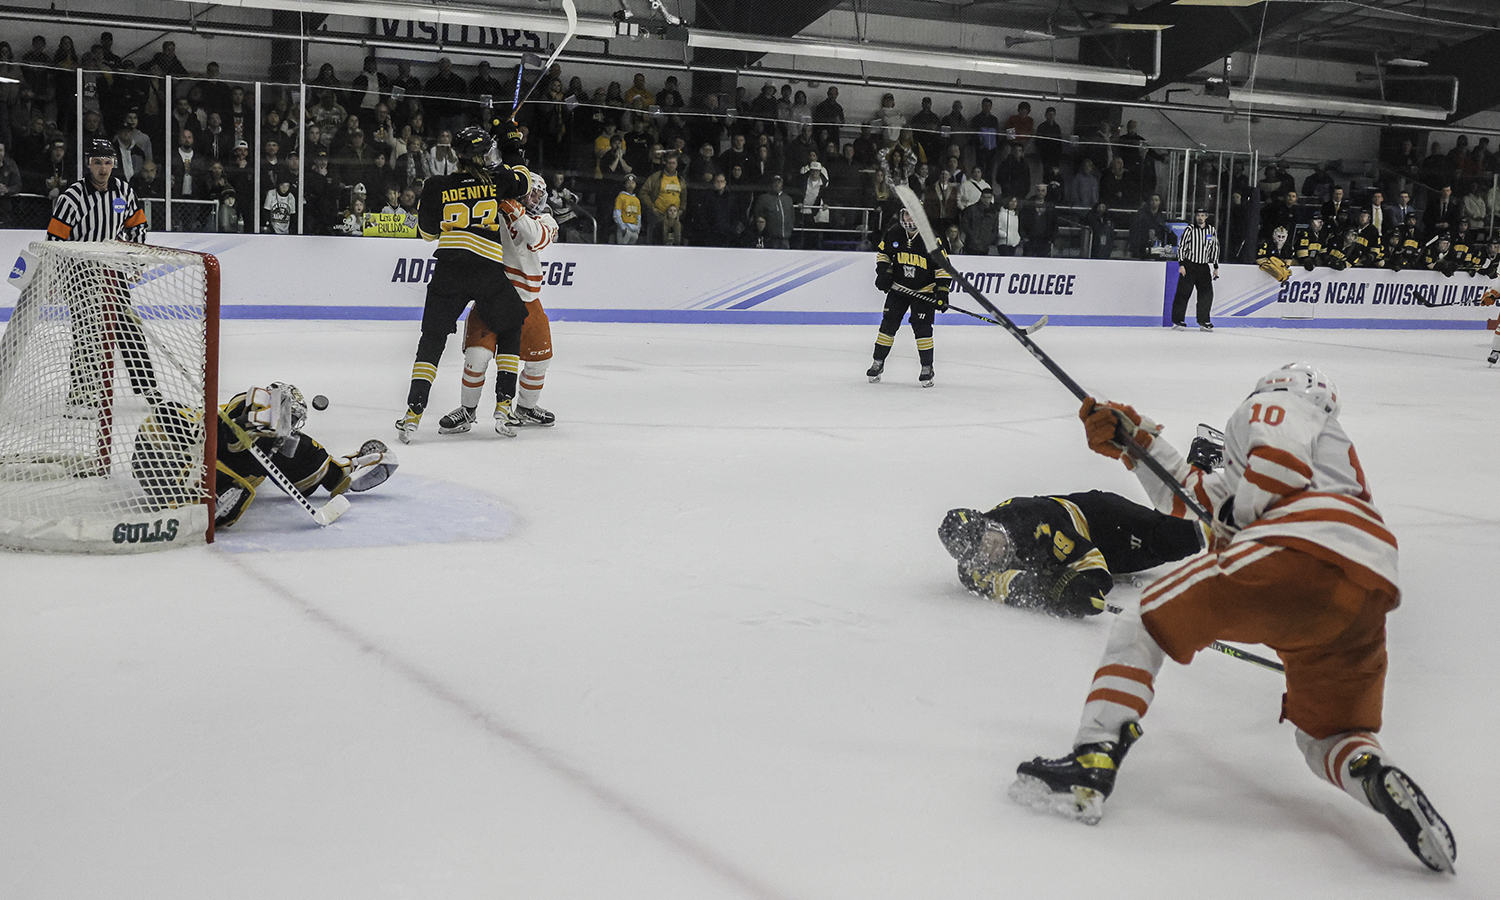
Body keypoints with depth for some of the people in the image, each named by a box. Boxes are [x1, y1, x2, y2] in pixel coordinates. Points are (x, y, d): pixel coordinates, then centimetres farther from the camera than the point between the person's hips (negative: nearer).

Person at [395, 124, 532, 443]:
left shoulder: (438, 187, 6)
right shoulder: (498, 179, 3)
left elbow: (427, 231, 16)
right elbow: (524, 181, 25)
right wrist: (513, 146, 36)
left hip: (449, 272, 1)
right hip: (489, 271, -1)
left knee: (432, 339, 9)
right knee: (509, 332, 21)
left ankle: (414, 412, -1)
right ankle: (504, 405, 14)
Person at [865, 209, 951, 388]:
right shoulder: (894, 233, -6)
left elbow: (943, 267, -11)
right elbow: (882, 252, 11)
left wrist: (942, 291, -17)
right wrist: (883, 272, -4)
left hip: (924, 291, -3)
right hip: (898, 288, 3)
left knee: (922, 328, -9)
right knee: (888, 324, 2)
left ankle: (927, 368, 2)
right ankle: (878, 362, 15)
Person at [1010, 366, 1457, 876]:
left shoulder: (1275, 404, 23)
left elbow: (1282, 461, -3)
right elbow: (1190, 496, 42)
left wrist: (1236, 522, 12)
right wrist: (1134, 440, 39)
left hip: (1299, 548, -8)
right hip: (1373, 590, 8)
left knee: (1141, 628, 6)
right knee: (1327, 737, 21)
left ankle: (1090, 766, -11)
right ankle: (1378, 778, -15)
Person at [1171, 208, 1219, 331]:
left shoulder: (1211, 230, 9)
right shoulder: (1189, 230, -4)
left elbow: (1215, 248, 16)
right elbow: (1181, 246, -4)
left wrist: (1215, 267, 14)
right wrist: (1181, 264, -12)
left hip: (1204, 267, 4)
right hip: (1188, 266, -4)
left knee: (1207, 294, -2)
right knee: (1183, 293, -5)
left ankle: (1204, 322, 6)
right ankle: (1178, 320, 3)